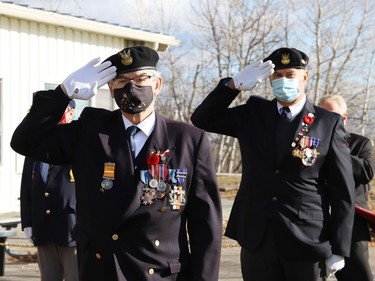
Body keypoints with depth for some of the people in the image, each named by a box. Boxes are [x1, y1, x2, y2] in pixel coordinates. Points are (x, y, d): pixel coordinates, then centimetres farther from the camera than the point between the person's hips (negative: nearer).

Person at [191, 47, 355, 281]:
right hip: (257, 238, 3)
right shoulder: (253, 113, 8)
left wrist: (339, 250, -6)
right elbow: (202, 119, 6)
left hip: (307, 241, -3)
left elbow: (342, 192, -2)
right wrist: (234, 85, -9)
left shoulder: (329, 123, -2)